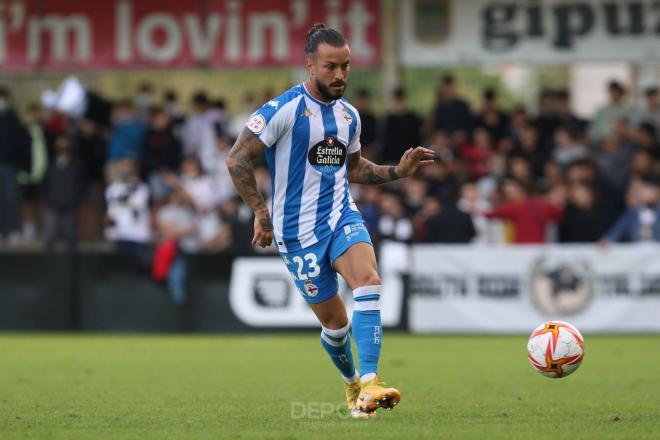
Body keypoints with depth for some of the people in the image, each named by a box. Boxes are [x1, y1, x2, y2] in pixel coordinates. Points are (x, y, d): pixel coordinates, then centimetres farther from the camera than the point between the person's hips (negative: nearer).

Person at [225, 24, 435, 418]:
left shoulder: (349, 115, 9)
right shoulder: (283, 110, -13)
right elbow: (237, 159, -11)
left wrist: (398, 171, 9)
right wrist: (262, 213, -10)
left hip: (342, 215, 4)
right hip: (298, 230, -4)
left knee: (369, 281, -25)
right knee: (334, 319, 2)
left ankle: (369, 385, -31)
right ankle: (351, 383, 33)